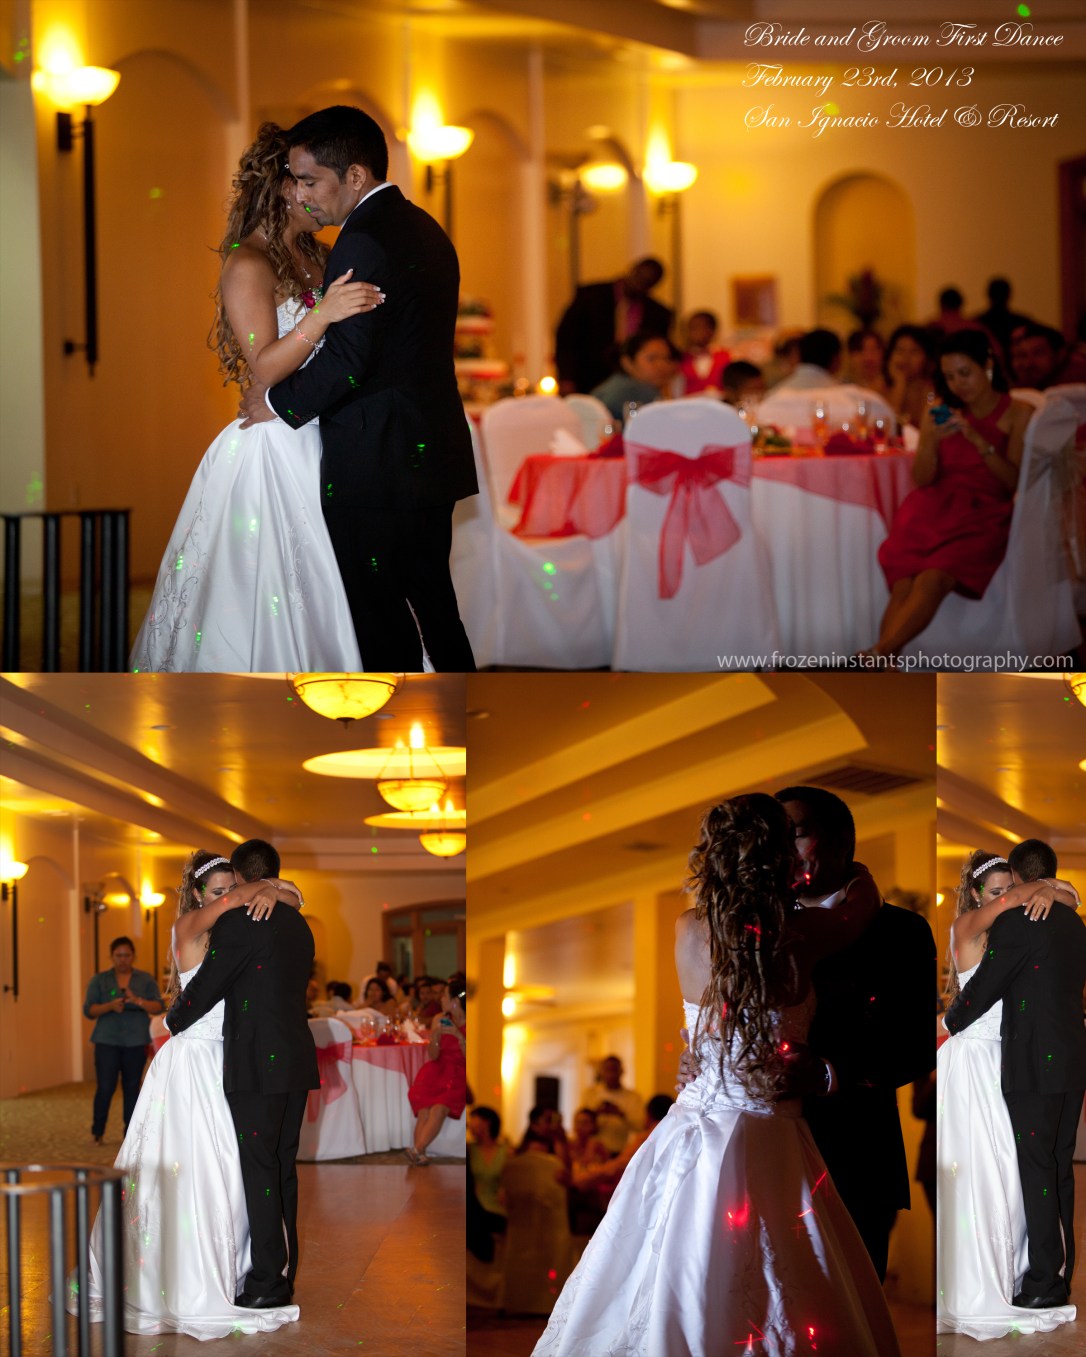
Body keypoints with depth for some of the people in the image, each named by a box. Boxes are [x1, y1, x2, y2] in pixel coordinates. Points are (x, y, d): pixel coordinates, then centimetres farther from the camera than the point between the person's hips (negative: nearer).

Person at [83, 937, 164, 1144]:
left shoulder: (146, 980, 9)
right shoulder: (99, 980, 8)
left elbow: (158, 1007, 0)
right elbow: (88, 1010, 1)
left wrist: (138, 1001, -19)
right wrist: (110, 1006, -17)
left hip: (136, 1041, 1)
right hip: (107, 1041, -1)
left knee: (132, 1087, 1)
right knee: (105, 1087, -7)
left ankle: (130, 1133, 7)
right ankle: (97, 1132, 5)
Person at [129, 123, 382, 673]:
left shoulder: (313, 257, 13)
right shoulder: (249, 264, -11)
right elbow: (263, 368, -19)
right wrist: (320, 316, -30)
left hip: (315, 448, 8)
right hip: (270, 454, -8)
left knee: (316, 590, 7)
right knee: (261, 589, -5)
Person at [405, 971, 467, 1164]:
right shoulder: (440, 1020, 7)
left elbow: (468, 1058, -8)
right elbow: (434, 1056, 6)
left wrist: (458, 1035, -20)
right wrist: (435, 1036, -13)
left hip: (459, 1074, -3)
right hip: (438, 1070, 3)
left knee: (439, 1108, -30)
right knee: (424, 1108, -25)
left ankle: (417, 1150, -37)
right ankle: (421, 1155, -36)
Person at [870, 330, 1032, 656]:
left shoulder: (1018, 414, 5)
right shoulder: (940, 413, 15)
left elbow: (1015, 482, -3)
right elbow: (922, 479, 10)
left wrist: (979, 441, -15)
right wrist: (931, 441, -10)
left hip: (983, 515, -3)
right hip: (933, 510, 3)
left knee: (932, 580, -33)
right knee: (903, 584, -27)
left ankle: (878, 655, -46)